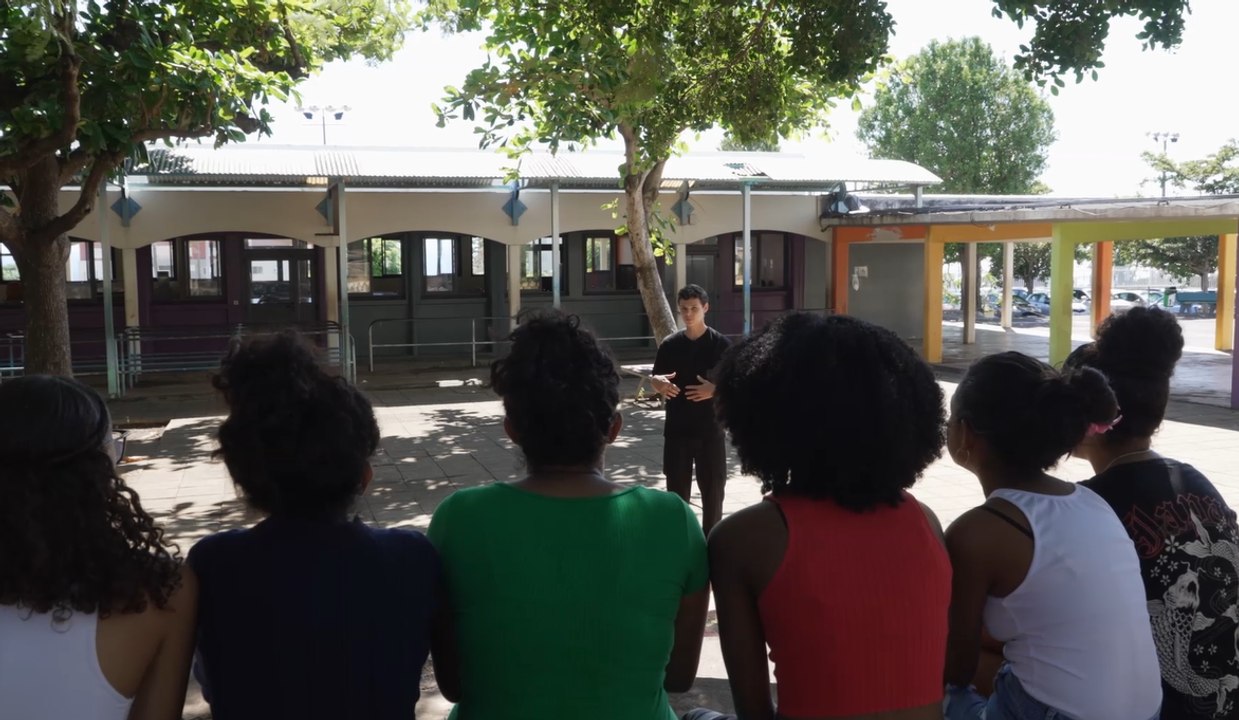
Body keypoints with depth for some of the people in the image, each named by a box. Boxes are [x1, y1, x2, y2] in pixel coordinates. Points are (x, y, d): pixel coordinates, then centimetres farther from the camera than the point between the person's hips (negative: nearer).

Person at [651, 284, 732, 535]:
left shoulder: (720, 344, -3)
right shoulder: (670, 344, 4)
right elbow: (654, 378, 10)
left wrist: (714, 390, -22)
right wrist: (660, 384, -14)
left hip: (710, 429, -2)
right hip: (677, 428, 2)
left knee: (712, 488, 5)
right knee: (676, 488, 7)